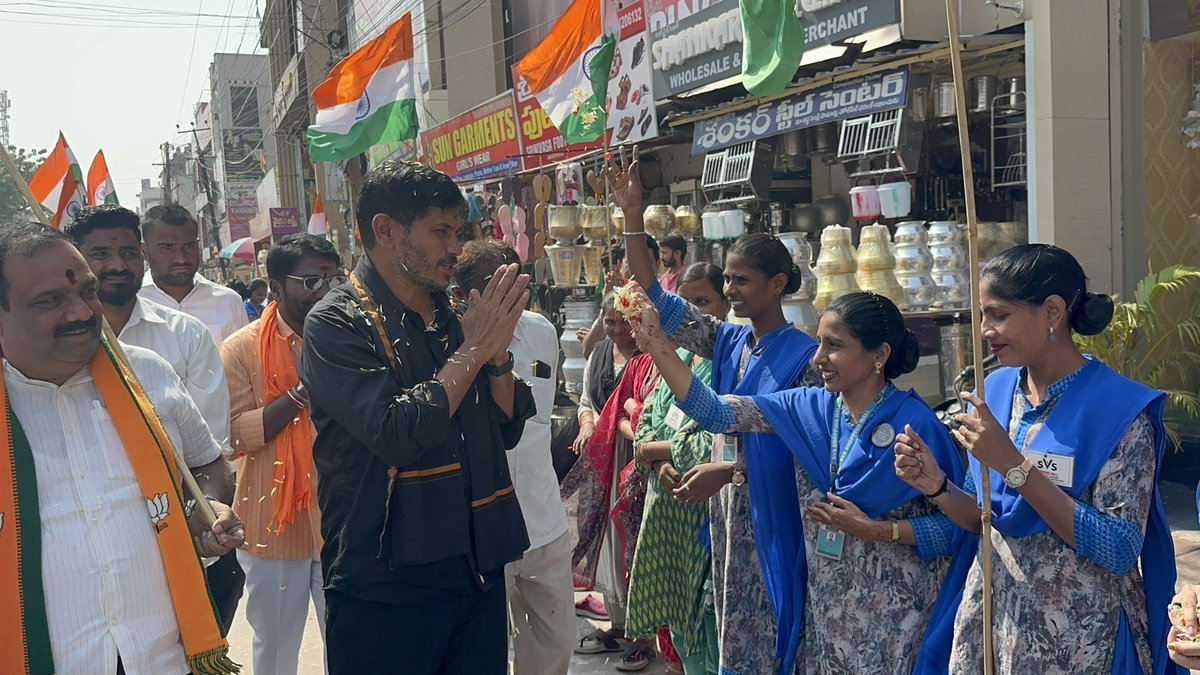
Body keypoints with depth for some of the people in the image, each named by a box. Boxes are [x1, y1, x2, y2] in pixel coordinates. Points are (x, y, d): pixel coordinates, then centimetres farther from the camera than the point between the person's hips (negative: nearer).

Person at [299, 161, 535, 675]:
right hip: (385, 587, -6)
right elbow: (399, 435, -24)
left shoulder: (449, 316, 8)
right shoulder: (337, 324, -11)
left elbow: (507, 429, 9)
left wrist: (498, 349, -7)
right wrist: (473, 349, -15)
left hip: (478, 569, 6)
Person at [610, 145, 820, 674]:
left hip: (774, 512, -6)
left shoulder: (805, 354, -11)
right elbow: (657, 300, -1)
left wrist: (729, 470, -19)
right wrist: (632, 213, -8)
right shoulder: (727, 342, 5)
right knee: (734, 626, 15)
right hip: (729, 509, 6)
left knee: (771, 630, 4)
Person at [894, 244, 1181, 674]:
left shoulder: (1119, 409, -16)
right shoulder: (994, 391, 0)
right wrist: (936, 486, -12)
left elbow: (1120, 551, -21)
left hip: (1080, 640, -5)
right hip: (992, 621, 5)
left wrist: (1013, 465, -26)